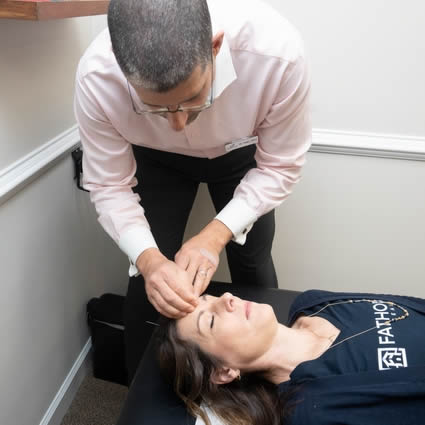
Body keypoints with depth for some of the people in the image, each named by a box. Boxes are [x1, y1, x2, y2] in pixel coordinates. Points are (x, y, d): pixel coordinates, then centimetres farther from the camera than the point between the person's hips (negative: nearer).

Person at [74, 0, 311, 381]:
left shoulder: (277, 53, -38)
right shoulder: (96, 79, -35)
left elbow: (281, 166, -23)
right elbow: (108, 186, -21)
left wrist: (215, 235, -33)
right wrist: (148, 259, -37)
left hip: (241, 152, 0)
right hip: (157, 159, 1)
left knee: (253, 266, 3)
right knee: (149, 277, -5)